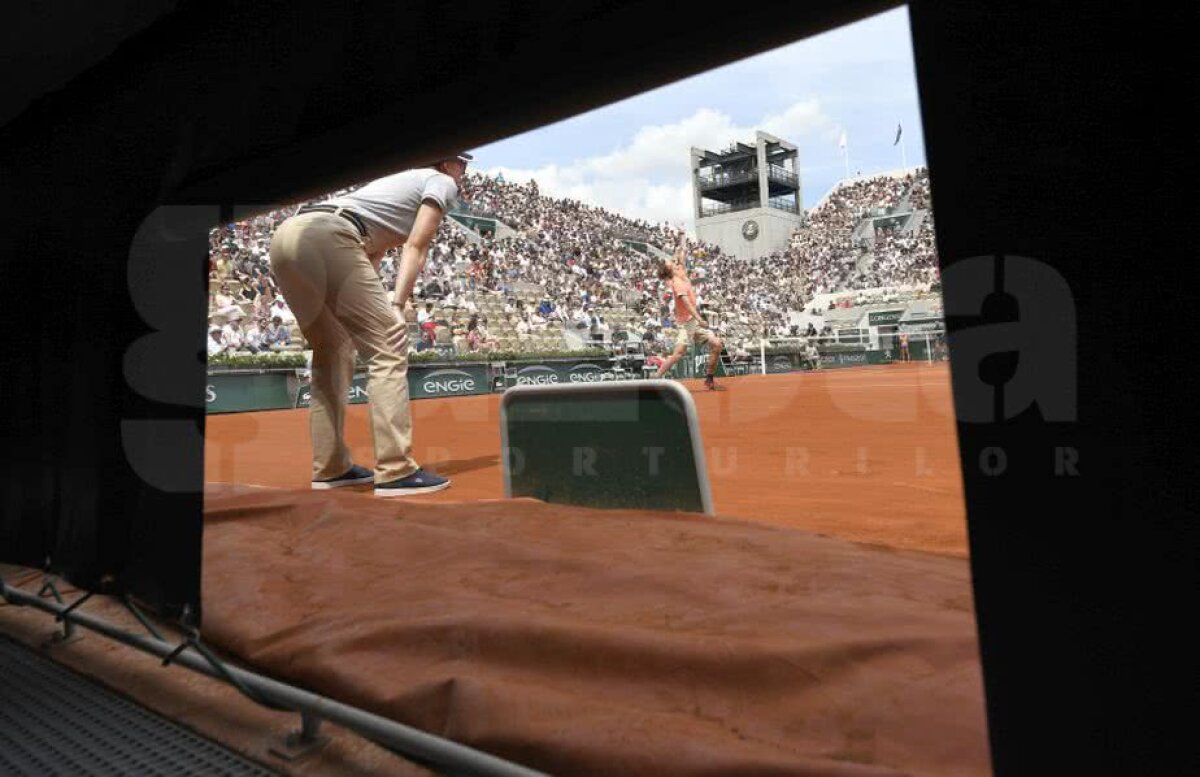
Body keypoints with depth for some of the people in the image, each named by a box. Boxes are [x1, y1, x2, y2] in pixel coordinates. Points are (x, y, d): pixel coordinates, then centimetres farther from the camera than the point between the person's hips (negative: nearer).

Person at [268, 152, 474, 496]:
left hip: (284, 235, 9)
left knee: (333, 352, 16)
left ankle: (331, 468, 18)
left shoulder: (400, 182, 36)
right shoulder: (441, 182, 14)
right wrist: (399, 306, -9)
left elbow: (371, 255, 26)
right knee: (388, 345, -10)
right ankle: (396, 471, -15)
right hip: (327, 236, -9)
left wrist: (372, 313, 15)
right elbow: (415, 249, -2)